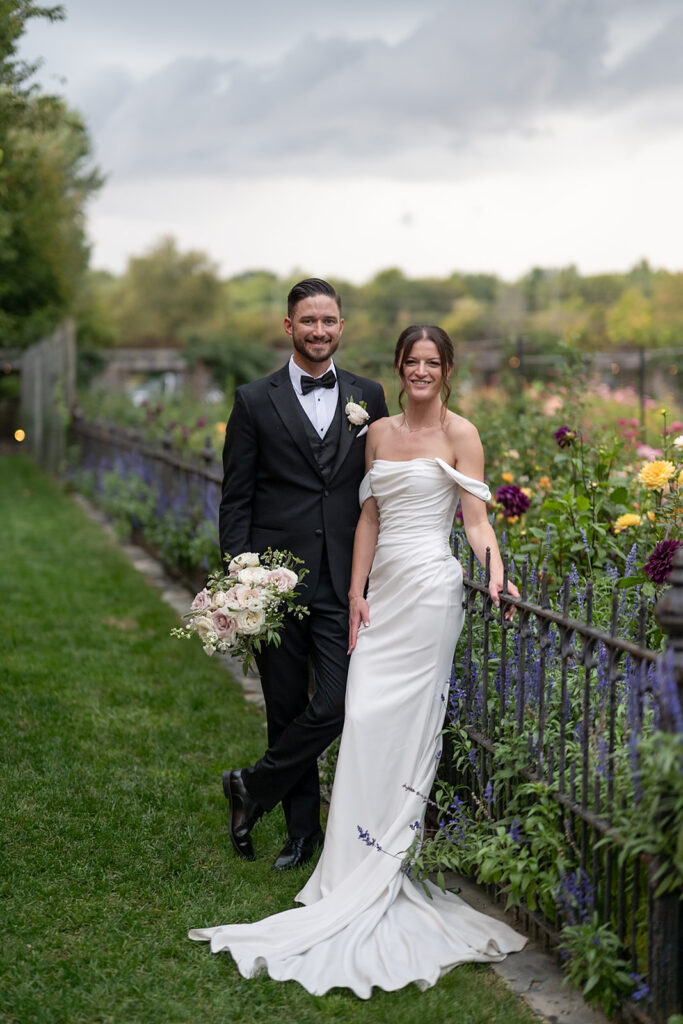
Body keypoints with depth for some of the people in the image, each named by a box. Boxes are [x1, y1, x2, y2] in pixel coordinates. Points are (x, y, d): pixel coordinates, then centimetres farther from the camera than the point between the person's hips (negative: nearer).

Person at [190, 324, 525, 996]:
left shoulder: (459, 434, -1)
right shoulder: (379, 433, 14)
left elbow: (476, 519, -6)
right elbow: (369, 518, 14)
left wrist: (497, 576, -23)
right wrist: (356, 593, 7)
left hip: (430, 585, -5)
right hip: (383, 587, 5)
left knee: (403, 722, -7)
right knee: (364, 719, -1)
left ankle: (376, 879, 1)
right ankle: (362, 871, 5)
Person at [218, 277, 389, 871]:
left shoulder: (368, 397, 8)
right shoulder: (256, 401, 3)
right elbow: (236, 500, 2)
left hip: (344, 583, 1)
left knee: (337, 705, -8)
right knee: (287, 710, 7)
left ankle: (253, 788, 14)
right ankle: (303, 829, 24)